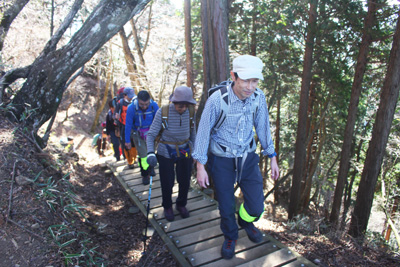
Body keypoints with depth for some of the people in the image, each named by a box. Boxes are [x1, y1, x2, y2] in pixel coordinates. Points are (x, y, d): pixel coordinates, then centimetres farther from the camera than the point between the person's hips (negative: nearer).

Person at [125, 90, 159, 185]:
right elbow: (128, 125, -13)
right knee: (143, 154, -2)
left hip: (150, 132, 2)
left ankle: (151, 166, 44)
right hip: (137, 134, -2)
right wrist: (127, 141, -7)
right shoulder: (131, 108, -24)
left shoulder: (154, 106, -21)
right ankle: (145, 174, 18)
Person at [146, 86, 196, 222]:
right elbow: (151, 134, -14)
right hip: (166, 153, -2)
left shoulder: (191, 112, -7)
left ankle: (181, 205, 36)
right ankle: (167, 207, 33)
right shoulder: (162, 112, -17)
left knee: (185, 181, 8)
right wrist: (150, 152, -28)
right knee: (167, 183, 5)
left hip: (185, 151, 3)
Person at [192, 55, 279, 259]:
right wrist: (200, 166, -10)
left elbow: (263, 127, 3)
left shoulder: (259, 97, -12)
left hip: (248, 157, 3)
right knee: (226, 207, 12)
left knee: (256, 207, 7)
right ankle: (230, 237, 45)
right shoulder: (217, 99, -24)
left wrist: (272, 157, 8)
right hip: (221, 160, -3)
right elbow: (204, 131, -14)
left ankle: (245, 221, 45)